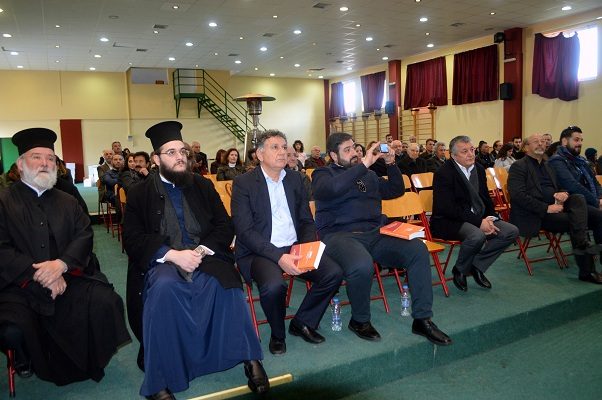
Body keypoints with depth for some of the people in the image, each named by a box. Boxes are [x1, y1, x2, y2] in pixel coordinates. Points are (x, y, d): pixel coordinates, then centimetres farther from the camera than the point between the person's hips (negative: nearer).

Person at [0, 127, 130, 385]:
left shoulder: (67, 202, 15)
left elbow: (84, 235, 2)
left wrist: (61, 264, -17)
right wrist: (39, 274, -18)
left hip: (68, 278, 3)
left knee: (105, 302, -22)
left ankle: (89, 364, 6)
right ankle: (26, 363, 10)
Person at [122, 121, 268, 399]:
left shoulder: (203, 186, 14)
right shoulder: (140, 193, 9)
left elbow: (225, 226, 8)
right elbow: (133, 238, -1)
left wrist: (202, 250, -11)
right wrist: (173, 254, -17)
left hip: (205, 256, 2)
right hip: (162, 260, -1)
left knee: (226, 282, -30)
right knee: (164, 287, -35)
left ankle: (249, 359, -20)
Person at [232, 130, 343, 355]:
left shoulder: (295, 179, 13)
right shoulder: (243, 183, -3)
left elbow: (307, 221, 13)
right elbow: (245, 231, -12)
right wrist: (279, 257, -23)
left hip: (294, 248, 5)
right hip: (259, 251, -5)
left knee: (334, 273, -16)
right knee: (273, 285, -33)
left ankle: (302, 323, 8)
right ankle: (277, 334, 1)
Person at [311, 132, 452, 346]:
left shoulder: (368, 175, 25)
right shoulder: (323, 174, 6)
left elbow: (396, 190, 26)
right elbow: (331, 189, -18)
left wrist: (391, 164, 10)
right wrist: (363, 164, -18)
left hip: (375, 233, 6)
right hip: (340, 235, -6)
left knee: (418, 249, -15)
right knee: (362, 265, -38)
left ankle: (422, 319, -5)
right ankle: (359, 321, -8)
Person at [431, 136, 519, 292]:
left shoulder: (479, 169, 11)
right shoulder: (443, 173, -13)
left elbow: (486, 198, 18)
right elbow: (449, 209, -20)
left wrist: (490, 218, -4)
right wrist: (479, 222, -22)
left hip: (480, 219, 8)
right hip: (449, 222, -8)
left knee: (512, 231, -8)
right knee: (477, 236, -35)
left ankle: (477, 265, 3)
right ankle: (459, 271, -7)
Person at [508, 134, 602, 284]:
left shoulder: (547, 166, 24)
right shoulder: (519, 166, 0)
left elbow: (555, 189, 24)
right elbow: (518, 195, -13)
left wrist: (561, 194, -3)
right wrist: (546, 208, -19)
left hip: (553, 206, 6)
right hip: (535, 215, -6)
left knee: (578, 199, -20)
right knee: (576, 223, -23)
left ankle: (582, 244, -23)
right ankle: (587, 271, -18)